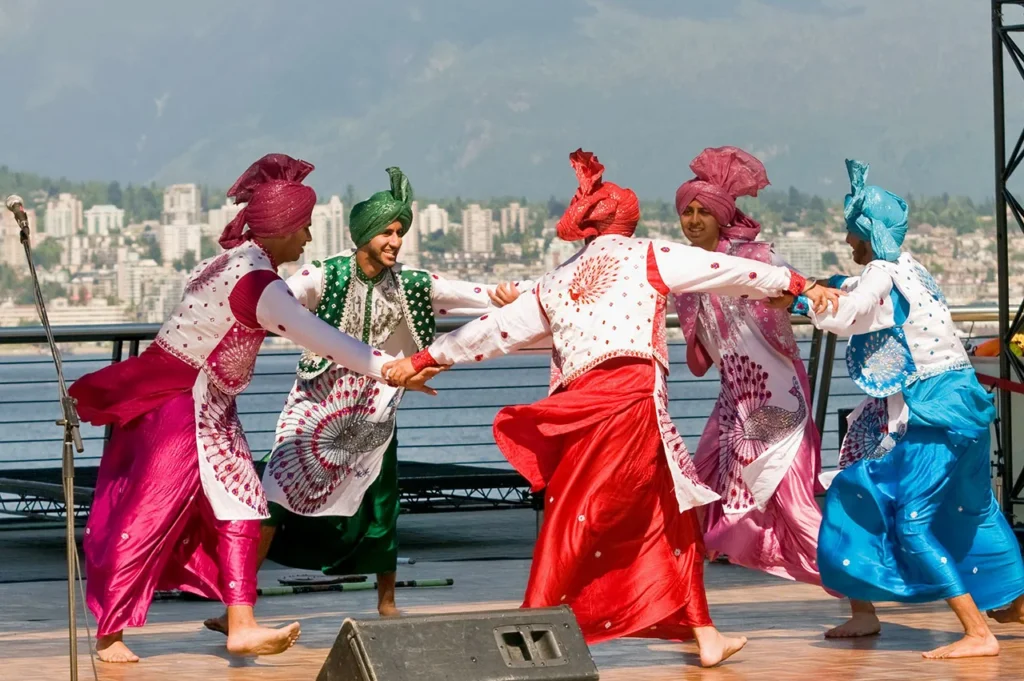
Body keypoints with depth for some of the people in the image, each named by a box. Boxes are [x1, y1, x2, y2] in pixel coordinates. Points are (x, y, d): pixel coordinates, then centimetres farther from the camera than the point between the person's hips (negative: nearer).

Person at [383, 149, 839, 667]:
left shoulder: (556, 283, 23)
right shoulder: (645, 257, 10)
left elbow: (493, 330, 28)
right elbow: (727, 271, 9)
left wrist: (421, 360, 38)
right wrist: (800, 285, 15)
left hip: (580, 409, 4)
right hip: (633, 400, -4)